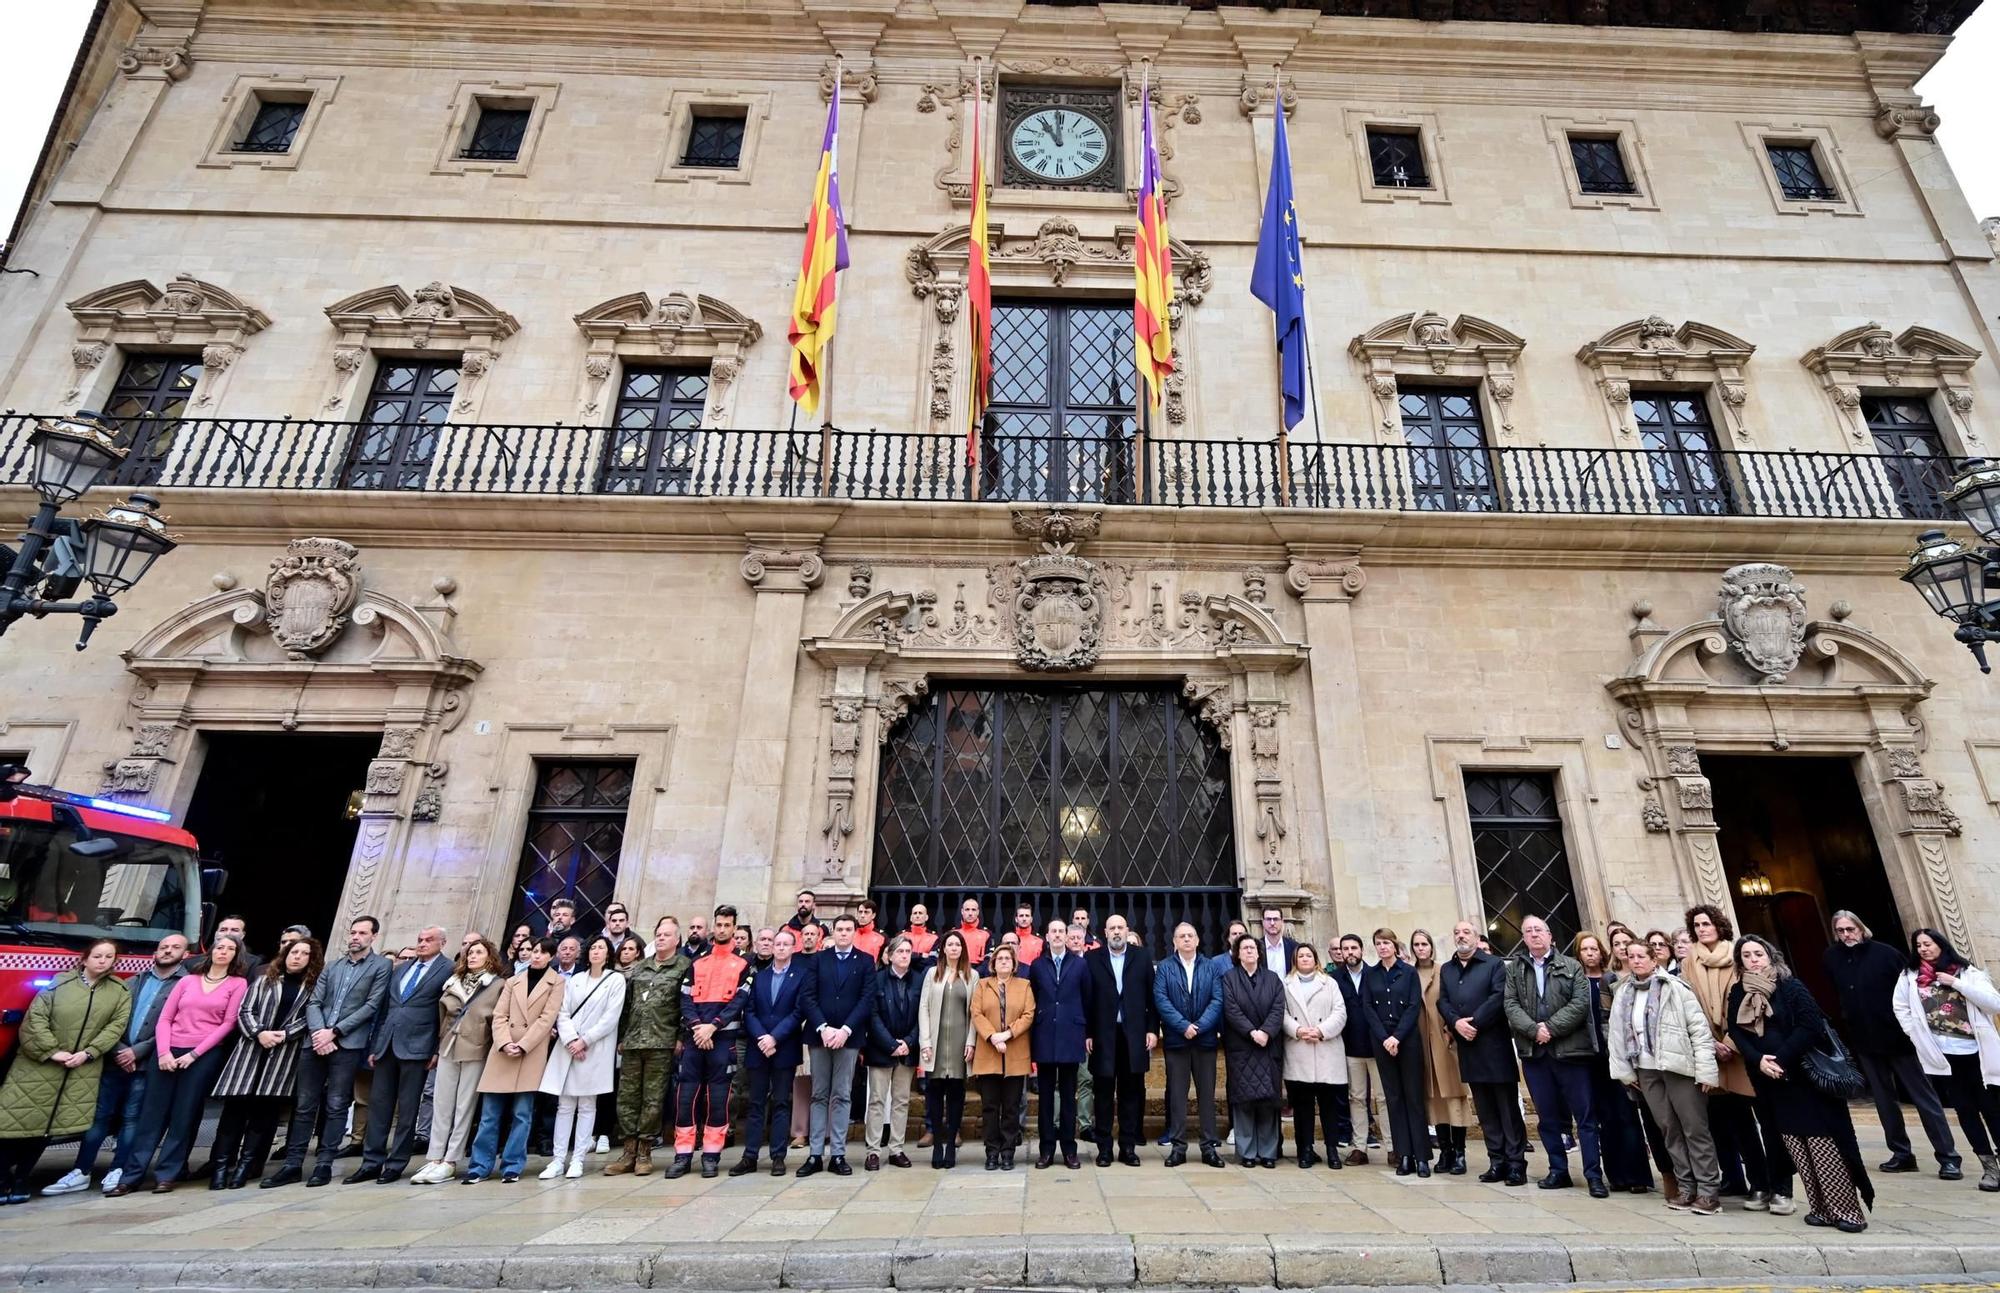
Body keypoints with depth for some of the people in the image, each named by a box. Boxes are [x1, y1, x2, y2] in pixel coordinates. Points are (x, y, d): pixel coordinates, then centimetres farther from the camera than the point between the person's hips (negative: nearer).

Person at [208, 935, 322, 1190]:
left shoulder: (313, 987, 8)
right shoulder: (264, 981, 13)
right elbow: (245, 1011, 4)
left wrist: (285, 1034, -14)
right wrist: (259, 1033, -12)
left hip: (285, 1053, -1)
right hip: (252, 1048, 1)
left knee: (265, 1109, -2)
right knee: (236, 1106, -2)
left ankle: (245, 1165, 5)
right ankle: (221, 1165, 5)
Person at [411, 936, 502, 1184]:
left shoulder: (498, 984, -2)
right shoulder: (455, 981, 12)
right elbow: (443, 1014, 16)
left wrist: (495, 1050, -8)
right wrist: (437, 1046, 10)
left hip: (475, 1051, -5)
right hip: (448, 1048, 5)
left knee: (464, 1107, 0)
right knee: (441, 1105, 5)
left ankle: (449, 1162, 7)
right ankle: (434, 1159, 11)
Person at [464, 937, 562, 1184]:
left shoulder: (556, 982, 3)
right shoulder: (513, 981, 14)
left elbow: (547, 1019, -5)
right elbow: (499, 1016, 5)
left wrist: (523, 1045, -14)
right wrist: (505, 1043, -11)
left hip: (532, 1054, -3)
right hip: (502, 1052, 3)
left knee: (521, 1114, -1)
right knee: (490, 1114, 4)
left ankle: (512, 1166, 9)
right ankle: (479, 1165, 13)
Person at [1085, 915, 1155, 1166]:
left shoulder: (1141, 959, 6)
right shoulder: (1092, 959, 1)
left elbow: (1151, 997, 6)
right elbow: (1086, 999, -1)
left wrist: (1152, 1030, 0)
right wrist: (1087, 1033, -5)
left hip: (1134, 1034, 1)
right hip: (1103, 1035, -1)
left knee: (1131, 1092, 7)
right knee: (1104, 1093, 6)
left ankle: (1128, 1147, 17)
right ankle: (1104, 1148, 15)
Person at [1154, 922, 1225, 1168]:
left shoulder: (1211, 967, 6)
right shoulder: (1164, 968, 3)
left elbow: (1217, 1000, -3)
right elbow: (1161, 1000, -6)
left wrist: (1199, 1026, -14)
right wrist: (1183, 1026, -15)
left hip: (1205, 1038, 1)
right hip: (1176, 1039, -1)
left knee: (1207, 1093, 6)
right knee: (1177, 1094, 4)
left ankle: (1210, 1146, 14)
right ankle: (1178, 1146, 11)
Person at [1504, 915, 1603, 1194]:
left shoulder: (1571, 967, 3)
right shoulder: (1513, 970, 9)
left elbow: (1580, 1003, -7)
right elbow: (1511, 1005, 1)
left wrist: (1551, 1028, -14)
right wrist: (1533, 1030, -14)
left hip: (1570, 1049, -2)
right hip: (1534, 1052, 2)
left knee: (1584, 1115, 2)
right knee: (1548, 1117, 10)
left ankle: (1594, 1175, 10)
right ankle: (1558, 1171, 20)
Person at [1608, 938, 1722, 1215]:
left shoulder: (1675, 988, -7)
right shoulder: (1623, 993, 8)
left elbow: (1700, 1029, -9)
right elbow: (1617, 1033, 10)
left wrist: (1705, 1070, -14)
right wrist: (1624, 1070, 8)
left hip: (1679, 1066, -5)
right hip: (1646, 1070, 5)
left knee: (1695, 1129, -1)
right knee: (1669, 1130, 9)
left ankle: (1708, 1190, 7)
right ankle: (1685, 1186, 18)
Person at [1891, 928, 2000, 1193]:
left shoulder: (1967, 972, 2)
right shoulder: (1910, 977, 5)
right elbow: (1900, 1007, 14)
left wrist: (1956, 983, -12)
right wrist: (1916, 1034, 5)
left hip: (1977, 1051, -1)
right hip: (1942, 1054, 1)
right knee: (1964, 1109, 4)